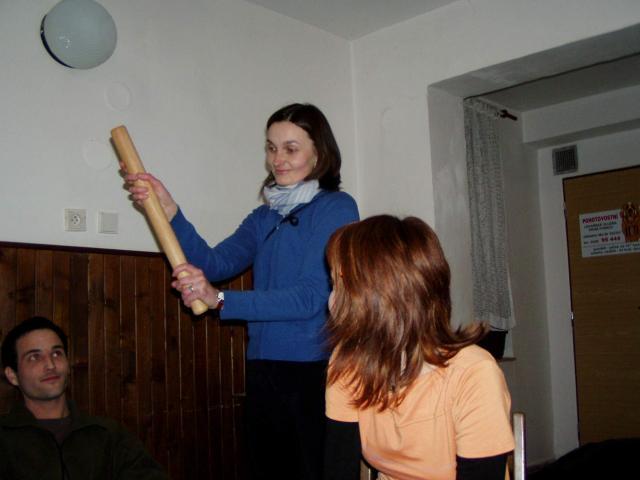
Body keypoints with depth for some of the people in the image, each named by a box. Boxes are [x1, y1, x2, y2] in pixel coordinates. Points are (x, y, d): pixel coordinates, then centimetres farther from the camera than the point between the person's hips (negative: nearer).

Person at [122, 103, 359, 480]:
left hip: (315, 371, -6)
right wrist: (169, 210, -10)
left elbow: (311, 297, -17)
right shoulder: (265, 217, 15)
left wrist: (220, 300, -22)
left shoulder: (337, 208, -6)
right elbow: (214, 263, 2)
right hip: (263, 371, 6)